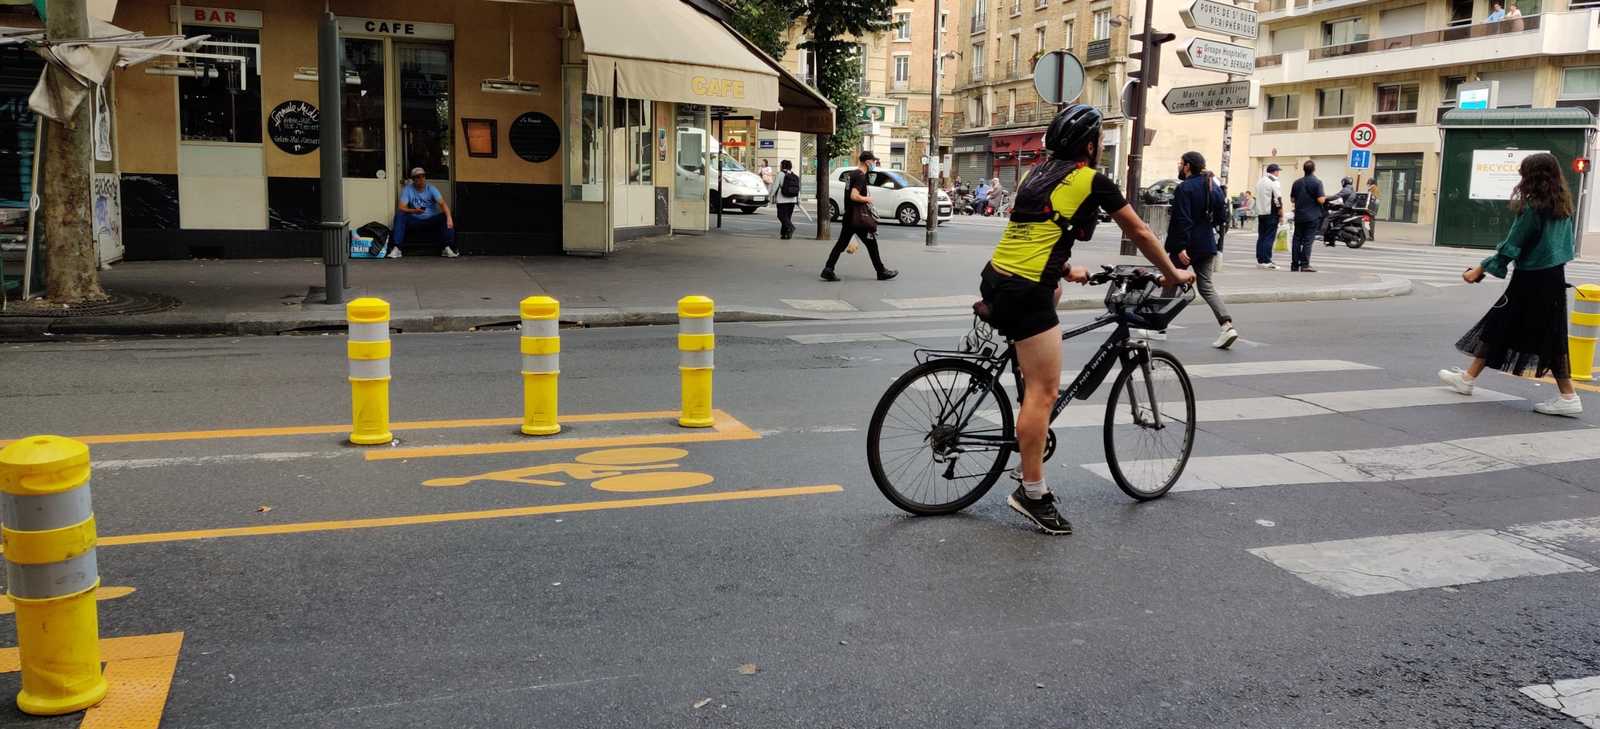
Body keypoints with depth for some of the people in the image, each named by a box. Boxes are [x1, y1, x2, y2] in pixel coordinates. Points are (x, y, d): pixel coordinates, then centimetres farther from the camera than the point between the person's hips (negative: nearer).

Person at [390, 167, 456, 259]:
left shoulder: (431, 189, -4)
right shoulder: (407, 189, -4)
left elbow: (442, 203, -19)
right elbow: (401, 207, -13)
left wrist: (449, 217, -39)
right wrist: (414, 211, -36)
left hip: (431, 220, 0)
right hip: (414, 221, 0)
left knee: (445, 216, -26)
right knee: (399, 215, -25)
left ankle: (448, 248, -30)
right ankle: (396, 248, -30)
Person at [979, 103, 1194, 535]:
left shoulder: (1039, 175, 19)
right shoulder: (1093, 181, 0)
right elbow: (1140, 233, 10)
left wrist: (1067, 270, 45)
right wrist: (1173, 273, 23)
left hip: (995, 276, 8)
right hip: (1026, 292, -8)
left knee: (1053, 294, 37)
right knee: (1044, 391, -4)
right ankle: (1032, 493, 0)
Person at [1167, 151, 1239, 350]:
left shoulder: (1184, 188, -14)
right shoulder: (1214, 186, 9)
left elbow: (1182, 220, -20)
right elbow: (1222, 215, 12)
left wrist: (1180, 247, -22)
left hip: (1187, 246, -6)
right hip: (1207, 245, 7)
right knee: (1207, 287, 7)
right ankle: (1227, 325, -8)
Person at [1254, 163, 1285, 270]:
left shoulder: (1259, 181, 14)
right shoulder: (1274, 183, -12)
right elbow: (1278, 201, -14)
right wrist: (1281, 215, -9)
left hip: (1260, 213, 8)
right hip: (1271, 213, -8)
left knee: (1261, 236, 11)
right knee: (1269, 237, -6)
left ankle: (1260, 260, 13)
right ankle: (1266, 261, -9)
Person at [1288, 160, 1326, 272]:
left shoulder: (1297, 183, 5)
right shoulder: (1317, 182, -10)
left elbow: (1292, 199, 11)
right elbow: (1321, 200, -14)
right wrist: (1325, 196, 7)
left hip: (1299, 216, 4)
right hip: (1312, 216, -4)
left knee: (1297, 239, 9)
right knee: (1308, 240, -4)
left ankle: (1294, 264, 9)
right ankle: (1305, 265, -6)